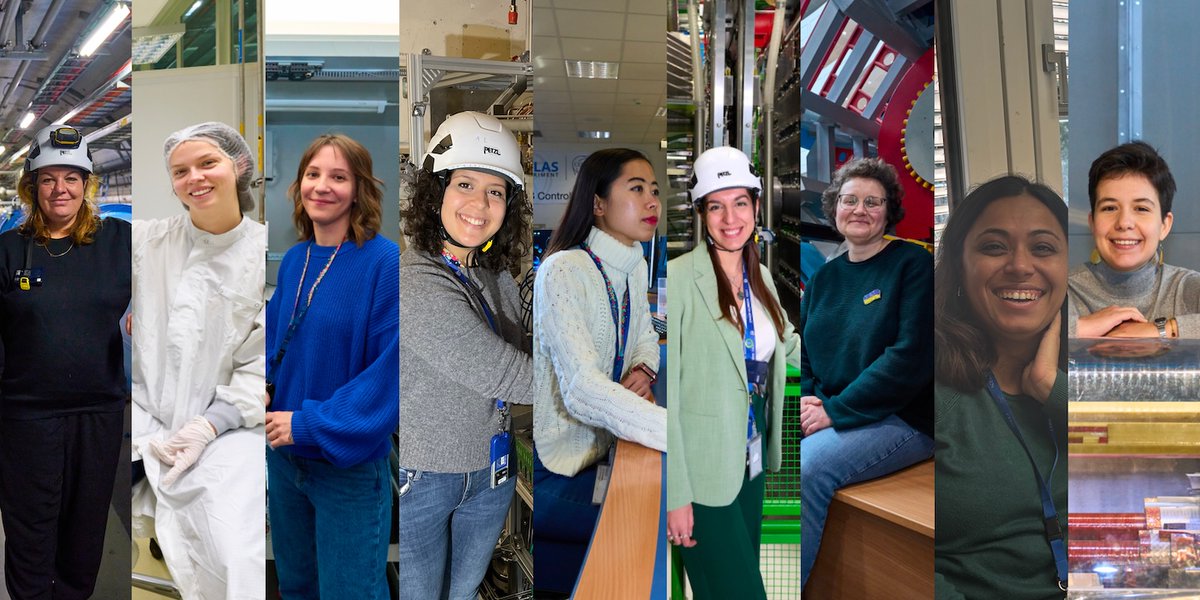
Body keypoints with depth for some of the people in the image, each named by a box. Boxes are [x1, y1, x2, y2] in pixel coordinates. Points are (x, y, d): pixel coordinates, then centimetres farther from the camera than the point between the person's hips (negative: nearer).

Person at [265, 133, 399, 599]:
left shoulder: (385, 262, -18)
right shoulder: (293, 260, 3)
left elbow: (388, 373, -21)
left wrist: (312, 425, -22)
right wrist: (263, 384, -4)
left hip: (350, 464, -7)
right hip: (284, 455, 7)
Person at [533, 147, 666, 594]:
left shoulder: (634, 268, 4)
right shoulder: (563, 272, -23)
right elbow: (582, 390, -34)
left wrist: (643, 369, -6)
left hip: (601, 448, 8)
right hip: (553, 469, -8)